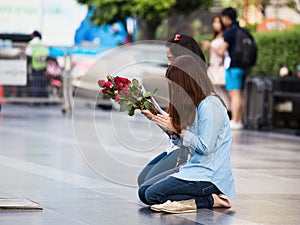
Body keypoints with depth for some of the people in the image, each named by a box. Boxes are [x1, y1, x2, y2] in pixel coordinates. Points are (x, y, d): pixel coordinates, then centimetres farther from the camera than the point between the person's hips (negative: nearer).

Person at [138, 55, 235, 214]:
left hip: (210, 176, -11)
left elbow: (205, 147, -19)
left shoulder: (209, 106, -16)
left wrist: (178, 129, -11)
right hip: (196, 169, 11)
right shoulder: (198, 104, 14)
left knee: (153, 195, -18)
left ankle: (209, 200, -12)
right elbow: (184, 143, 15)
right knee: (143, 192, 5)